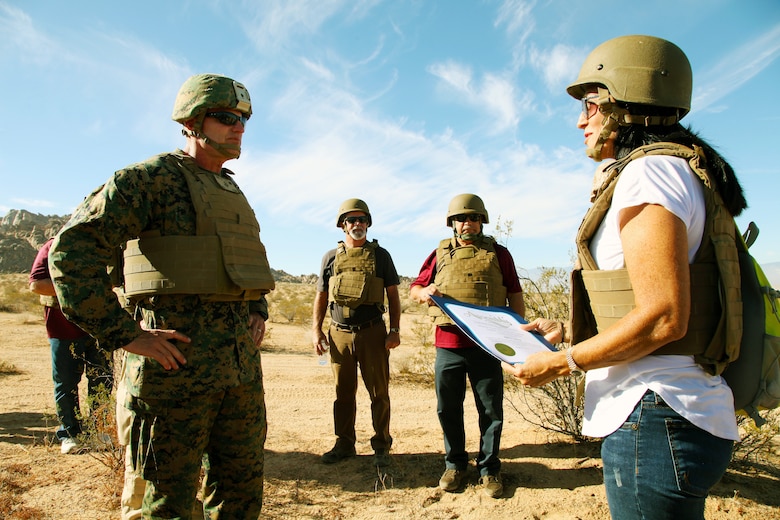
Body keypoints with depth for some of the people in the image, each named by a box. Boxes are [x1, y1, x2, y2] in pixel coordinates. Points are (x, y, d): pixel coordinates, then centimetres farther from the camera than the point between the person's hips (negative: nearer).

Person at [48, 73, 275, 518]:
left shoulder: (233, 192, 17)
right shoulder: (153, 178, -7)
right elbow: (72, 249, -14)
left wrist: (259, 310, 13)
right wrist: (125, 335, -18)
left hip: (243, 363, 7)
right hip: (179, 362, -7)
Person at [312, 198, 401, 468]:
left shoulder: (380, 255, 5)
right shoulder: (331, 257, 9)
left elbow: (393, 295, 5)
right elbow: (321, 296, 11)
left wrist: (395, 330, -3)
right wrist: (316, 330, 2)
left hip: (373, 333, -1)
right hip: (339, 334, 2)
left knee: (379, 392, 3)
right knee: (343, 393, 10)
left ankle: (381, 447, 16)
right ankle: (344, 444, 24)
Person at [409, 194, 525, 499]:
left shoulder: (498, 253, 8)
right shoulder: (440, 254, 11)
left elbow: (515, 296, 8)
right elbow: (414, 289, 14)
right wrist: (425, 292, -10)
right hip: (448, 344, 2)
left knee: (491, 409, 5)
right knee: (448, 408, 10)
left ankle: (489, 470, 22)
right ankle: (455, 465, 28)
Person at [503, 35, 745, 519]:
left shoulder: (650, 171, -15)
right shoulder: (683, 172, 16)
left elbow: (662, 318, -24)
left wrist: (561, 363, -13)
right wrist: (567, 331, 18)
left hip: (655, 421, -10)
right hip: (681, 413, 10)